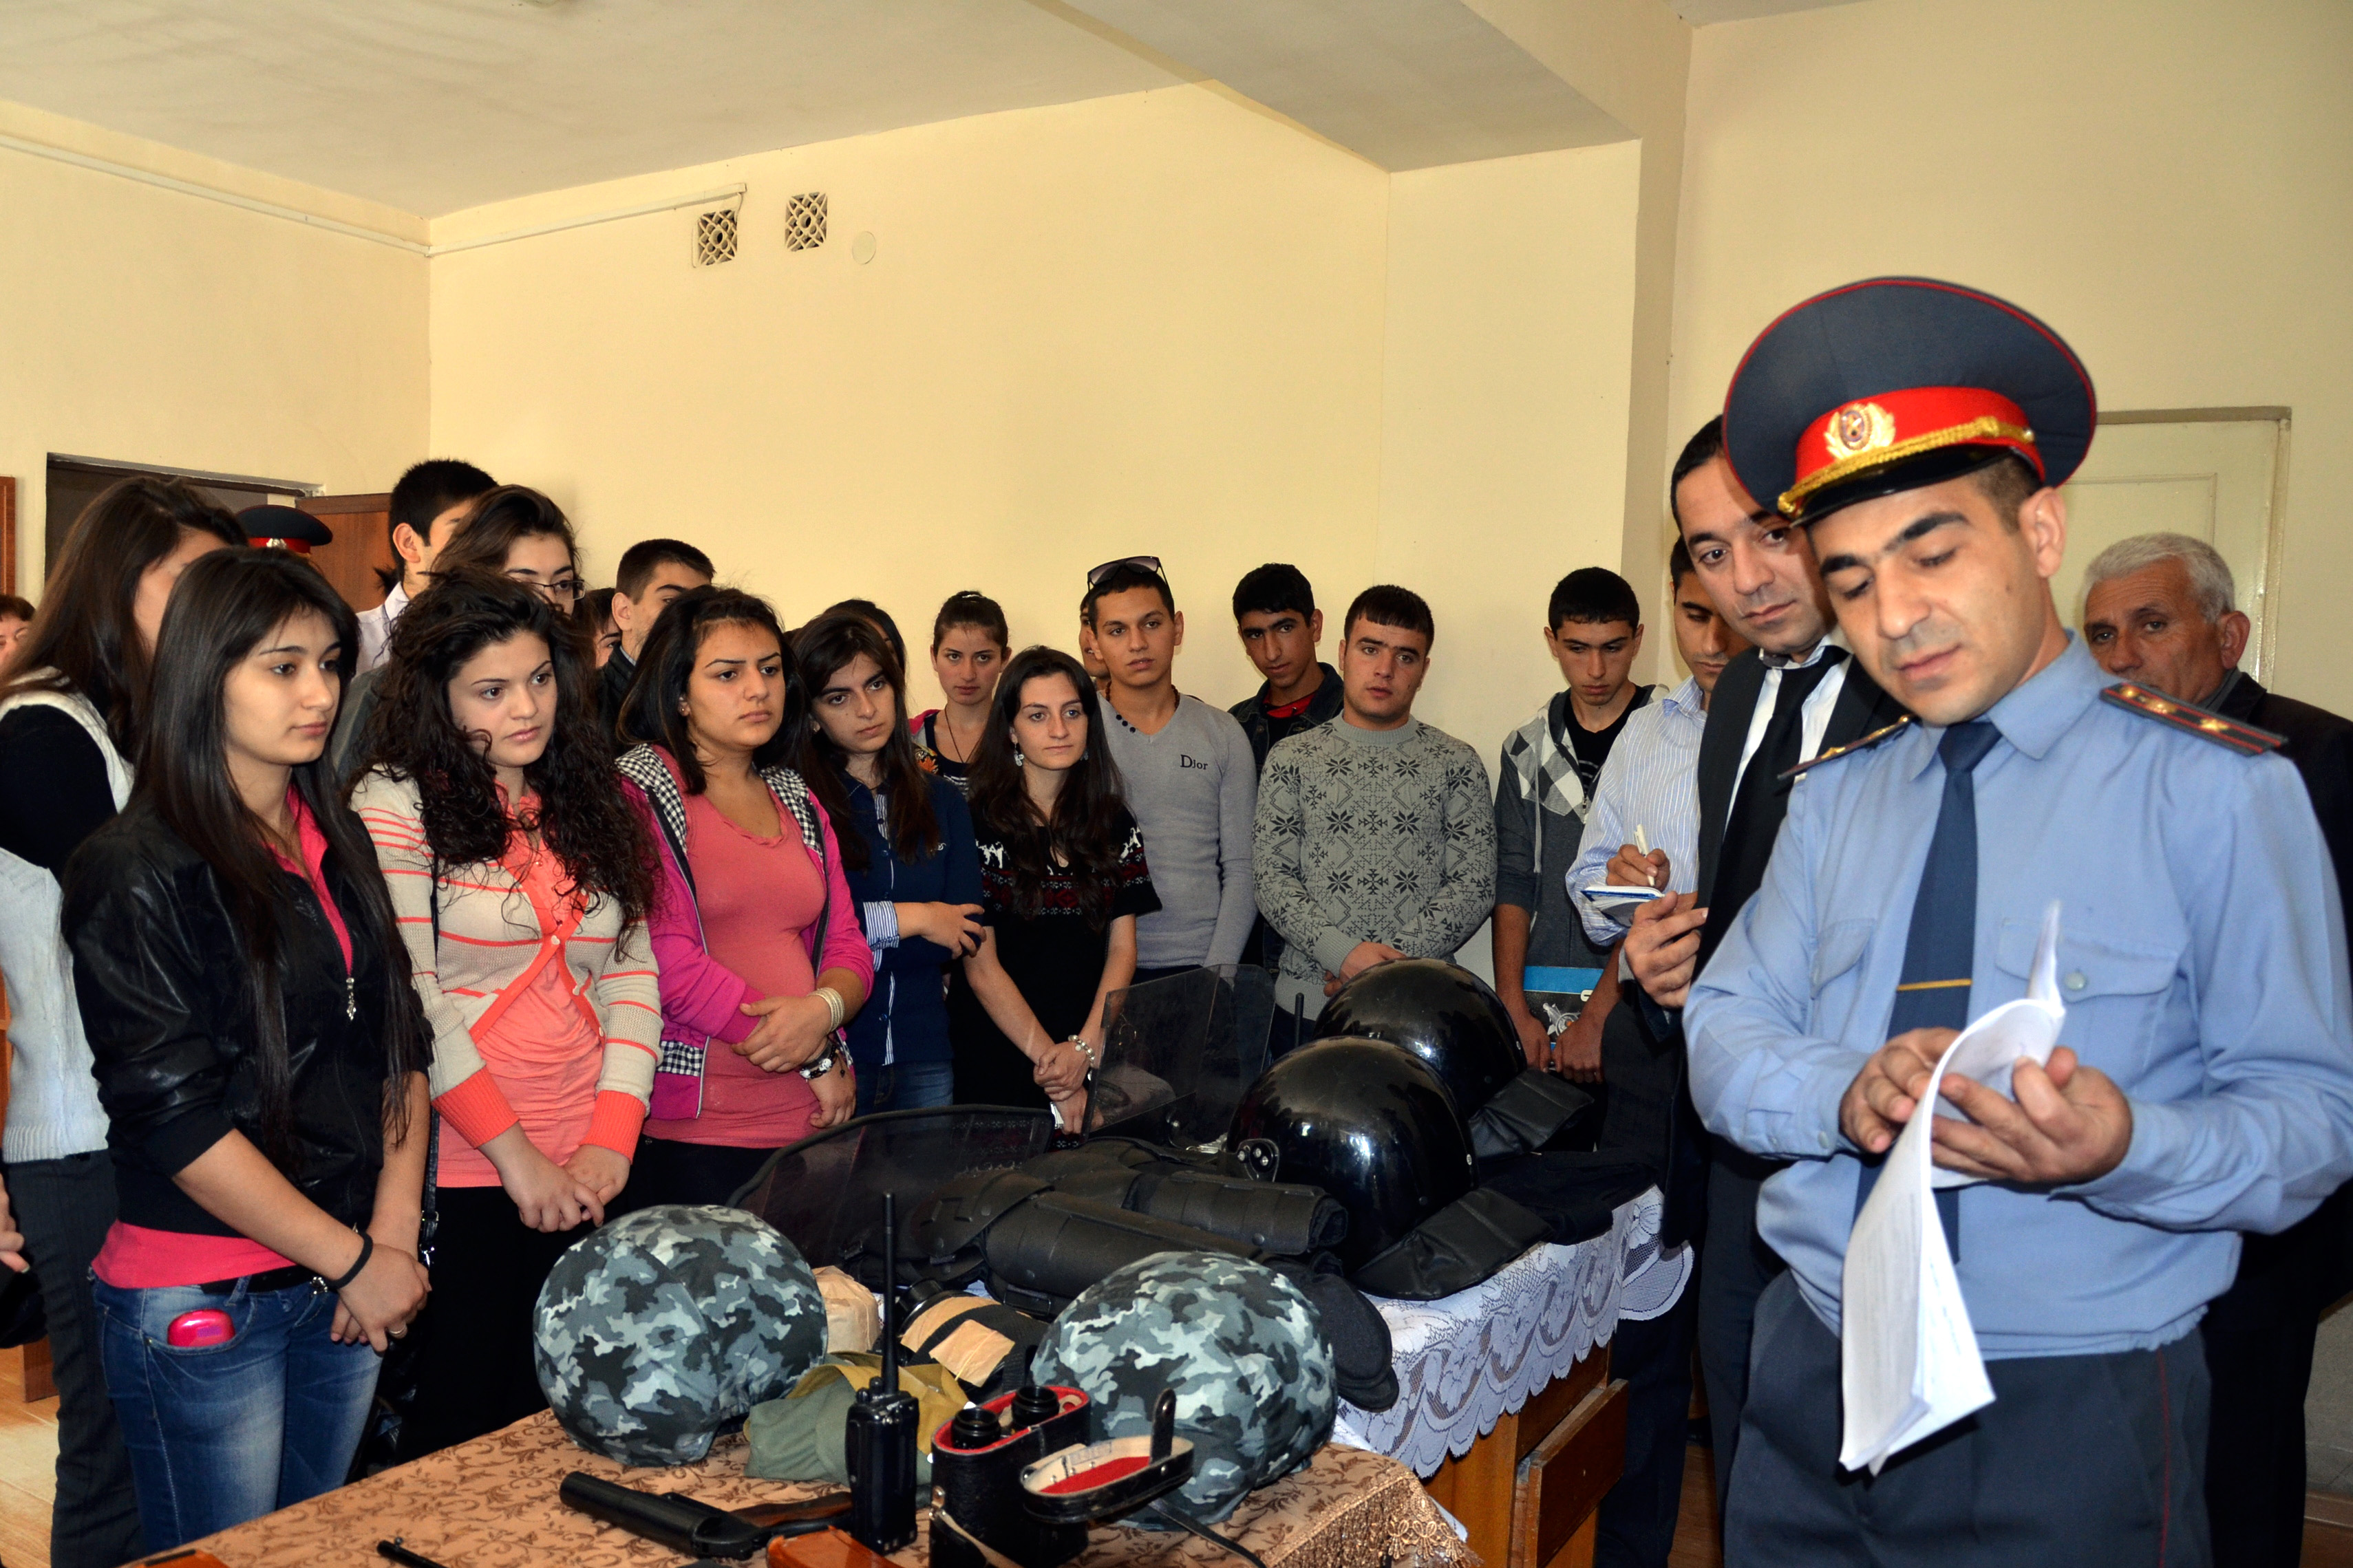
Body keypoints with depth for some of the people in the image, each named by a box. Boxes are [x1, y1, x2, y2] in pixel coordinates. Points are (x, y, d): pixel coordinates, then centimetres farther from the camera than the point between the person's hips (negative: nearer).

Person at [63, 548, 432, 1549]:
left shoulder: (340, 847, 9)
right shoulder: (135, 874, -11)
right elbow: (174, 1116, -16)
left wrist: (395, 1231, -3)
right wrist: (353, 1260, -12)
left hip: (346, 1290, 6)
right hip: (199, 1305, -6)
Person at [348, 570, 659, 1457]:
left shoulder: (586, 805, 11)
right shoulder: (396, 803, -6)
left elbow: (632, 971, 7)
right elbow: (408, 1000, -12)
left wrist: (612, 1137, -4)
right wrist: (513, 1152, -13)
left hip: (582, 1178, 5)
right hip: (457, 1178, -5)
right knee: (457, 1430, 7)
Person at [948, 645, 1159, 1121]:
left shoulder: (1115, 825, 6)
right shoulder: (979, 825, -8)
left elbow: (1122, 948, 4)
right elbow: (980, 967, -10)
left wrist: (1086, 1048, -10)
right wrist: (1051, 1060, -13)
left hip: (1095, 1058, 4)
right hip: (999, 1060, -3)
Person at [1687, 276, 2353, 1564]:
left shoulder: (2216, 788, -7)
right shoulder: (1832, 796, 7)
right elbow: (1724, 1033, 2)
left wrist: (2125, 1149, -30)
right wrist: (1844, 1095, -19)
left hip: (2071, 1420, -3)